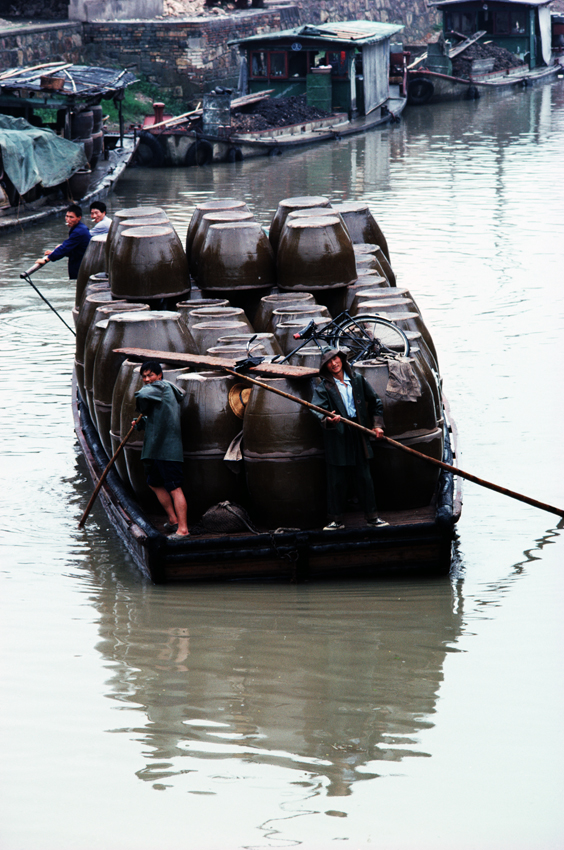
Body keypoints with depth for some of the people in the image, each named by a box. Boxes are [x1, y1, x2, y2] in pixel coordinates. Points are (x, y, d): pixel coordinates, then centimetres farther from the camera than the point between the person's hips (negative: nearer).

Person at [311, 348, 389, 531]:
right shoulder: (324, 387, -2)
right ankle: (336, 519, 10)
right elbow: (318, 409, -16)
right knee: (336, 479, 1)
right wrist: (327, 420, -38)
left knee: (364, 477, 6)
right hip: (337, 438, -2)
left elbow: (375, 402, 17)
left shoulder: (357, 380, 8)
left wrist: (377, 424, 9)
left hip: (358, 434, 2)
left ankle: (372, 516, 14)